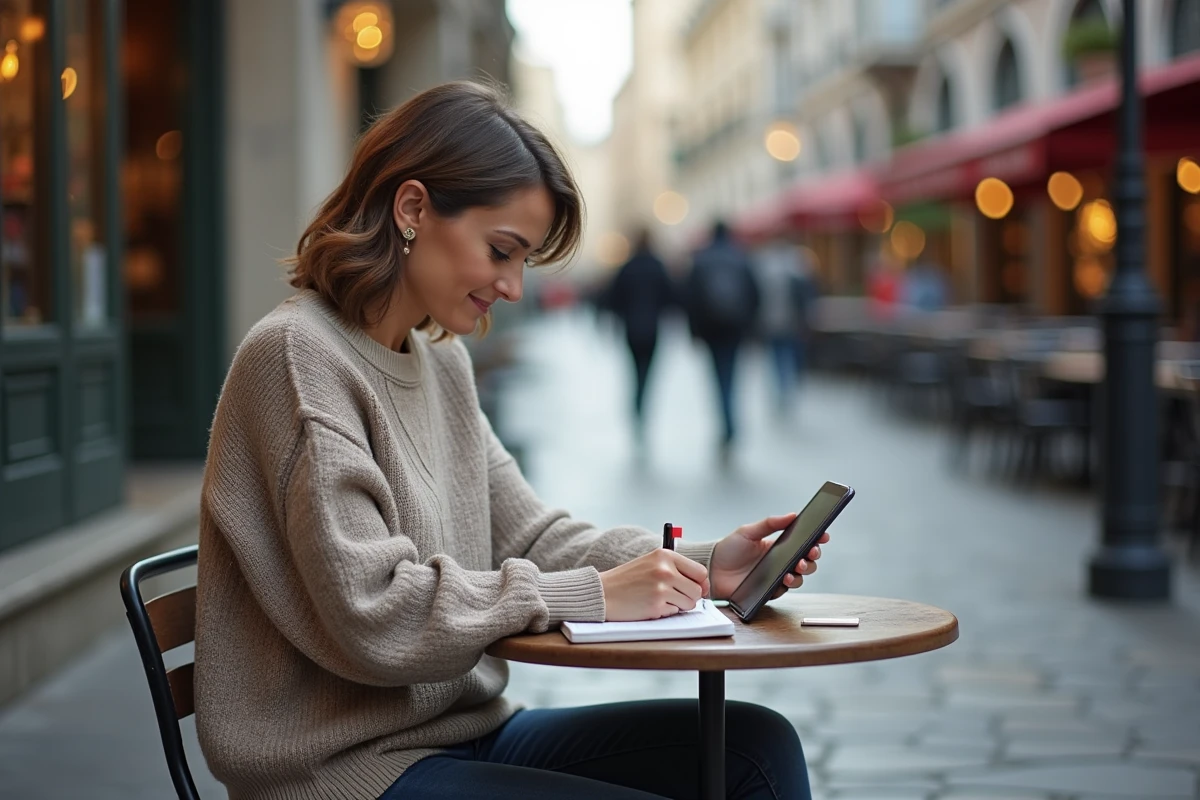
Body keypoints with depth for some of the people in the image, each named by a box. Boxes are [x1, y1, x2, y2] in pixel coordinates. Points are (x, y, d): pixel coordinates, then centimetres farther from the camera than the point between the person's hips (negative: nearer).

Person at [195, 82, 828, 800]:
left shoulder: (442, 360, 13)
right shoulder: (298, 356, -15)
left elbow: (527, 535, 12)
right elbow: (372, 616, -22)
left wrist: (701, 568, -2)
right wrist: (593, 594, -20)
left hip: (467, 730, 9)